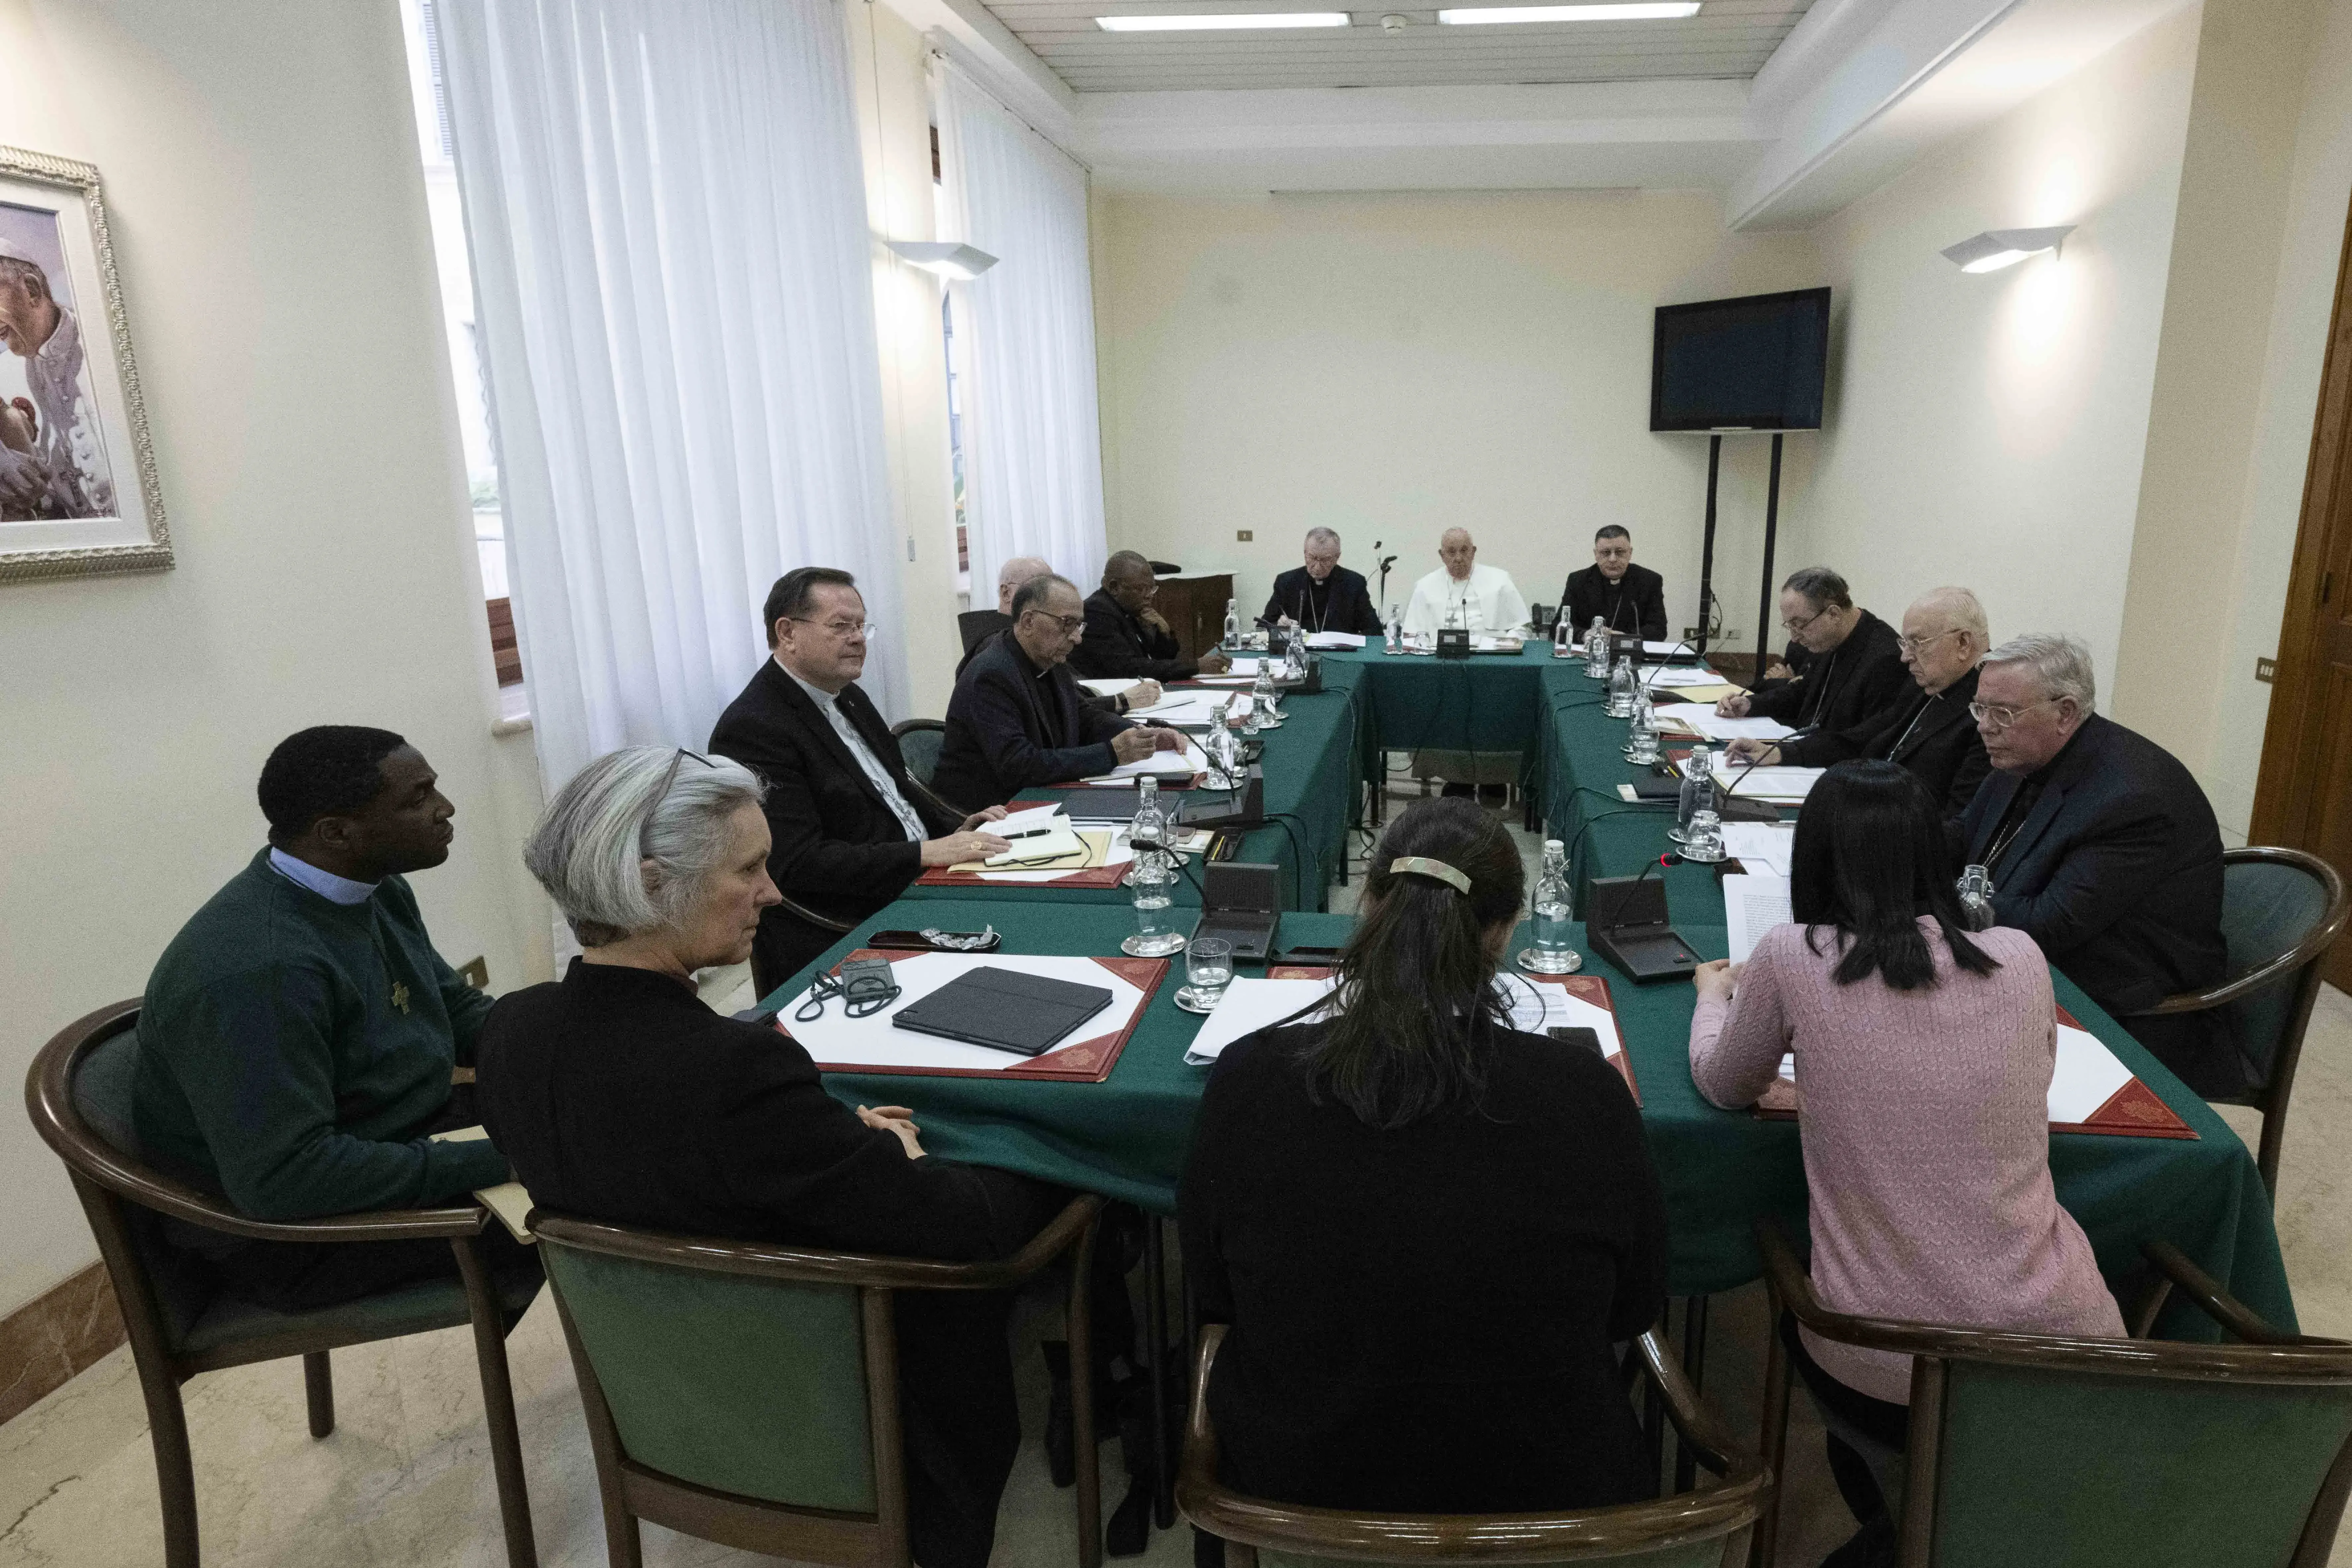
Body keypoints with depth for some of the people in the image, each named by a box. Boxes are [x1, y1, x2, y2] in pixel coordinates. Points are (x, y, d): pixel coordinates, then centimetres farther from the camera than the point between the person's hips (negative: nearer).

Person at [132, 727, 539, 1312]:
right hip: (294, 1230, -9)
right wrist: (498, 1160, -29)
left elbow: (458, 1007, 12)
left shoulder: (375, 889, 0)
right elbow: (283, 1180, -33)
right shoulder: (256, 971, -30)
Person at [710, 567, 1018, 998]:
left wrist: (955, 831, 6)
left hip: (917, 887, 9)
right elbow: (798, 862, -20)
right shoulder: (752, 729, -14)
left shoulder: (848, 698, 15)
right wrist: (928, 853, -23)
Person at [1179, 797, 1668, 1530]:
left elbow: (1213, 1294, -5)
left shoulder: (1248, 1081, -23)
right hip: (1541, 1488, 1)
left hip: (1298, 1478, 0)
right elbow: (1634, 1310, -5)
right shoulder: (1589, 1095, -24)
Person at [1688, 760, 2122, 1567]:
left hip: (1890, 1378, -3)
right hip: (2072, 1350, 3)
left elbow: (1725, 1087, 7)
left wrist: (1714, 994, 27)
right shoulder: (2020, 958, -3)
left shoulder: (1794, 960, -11)